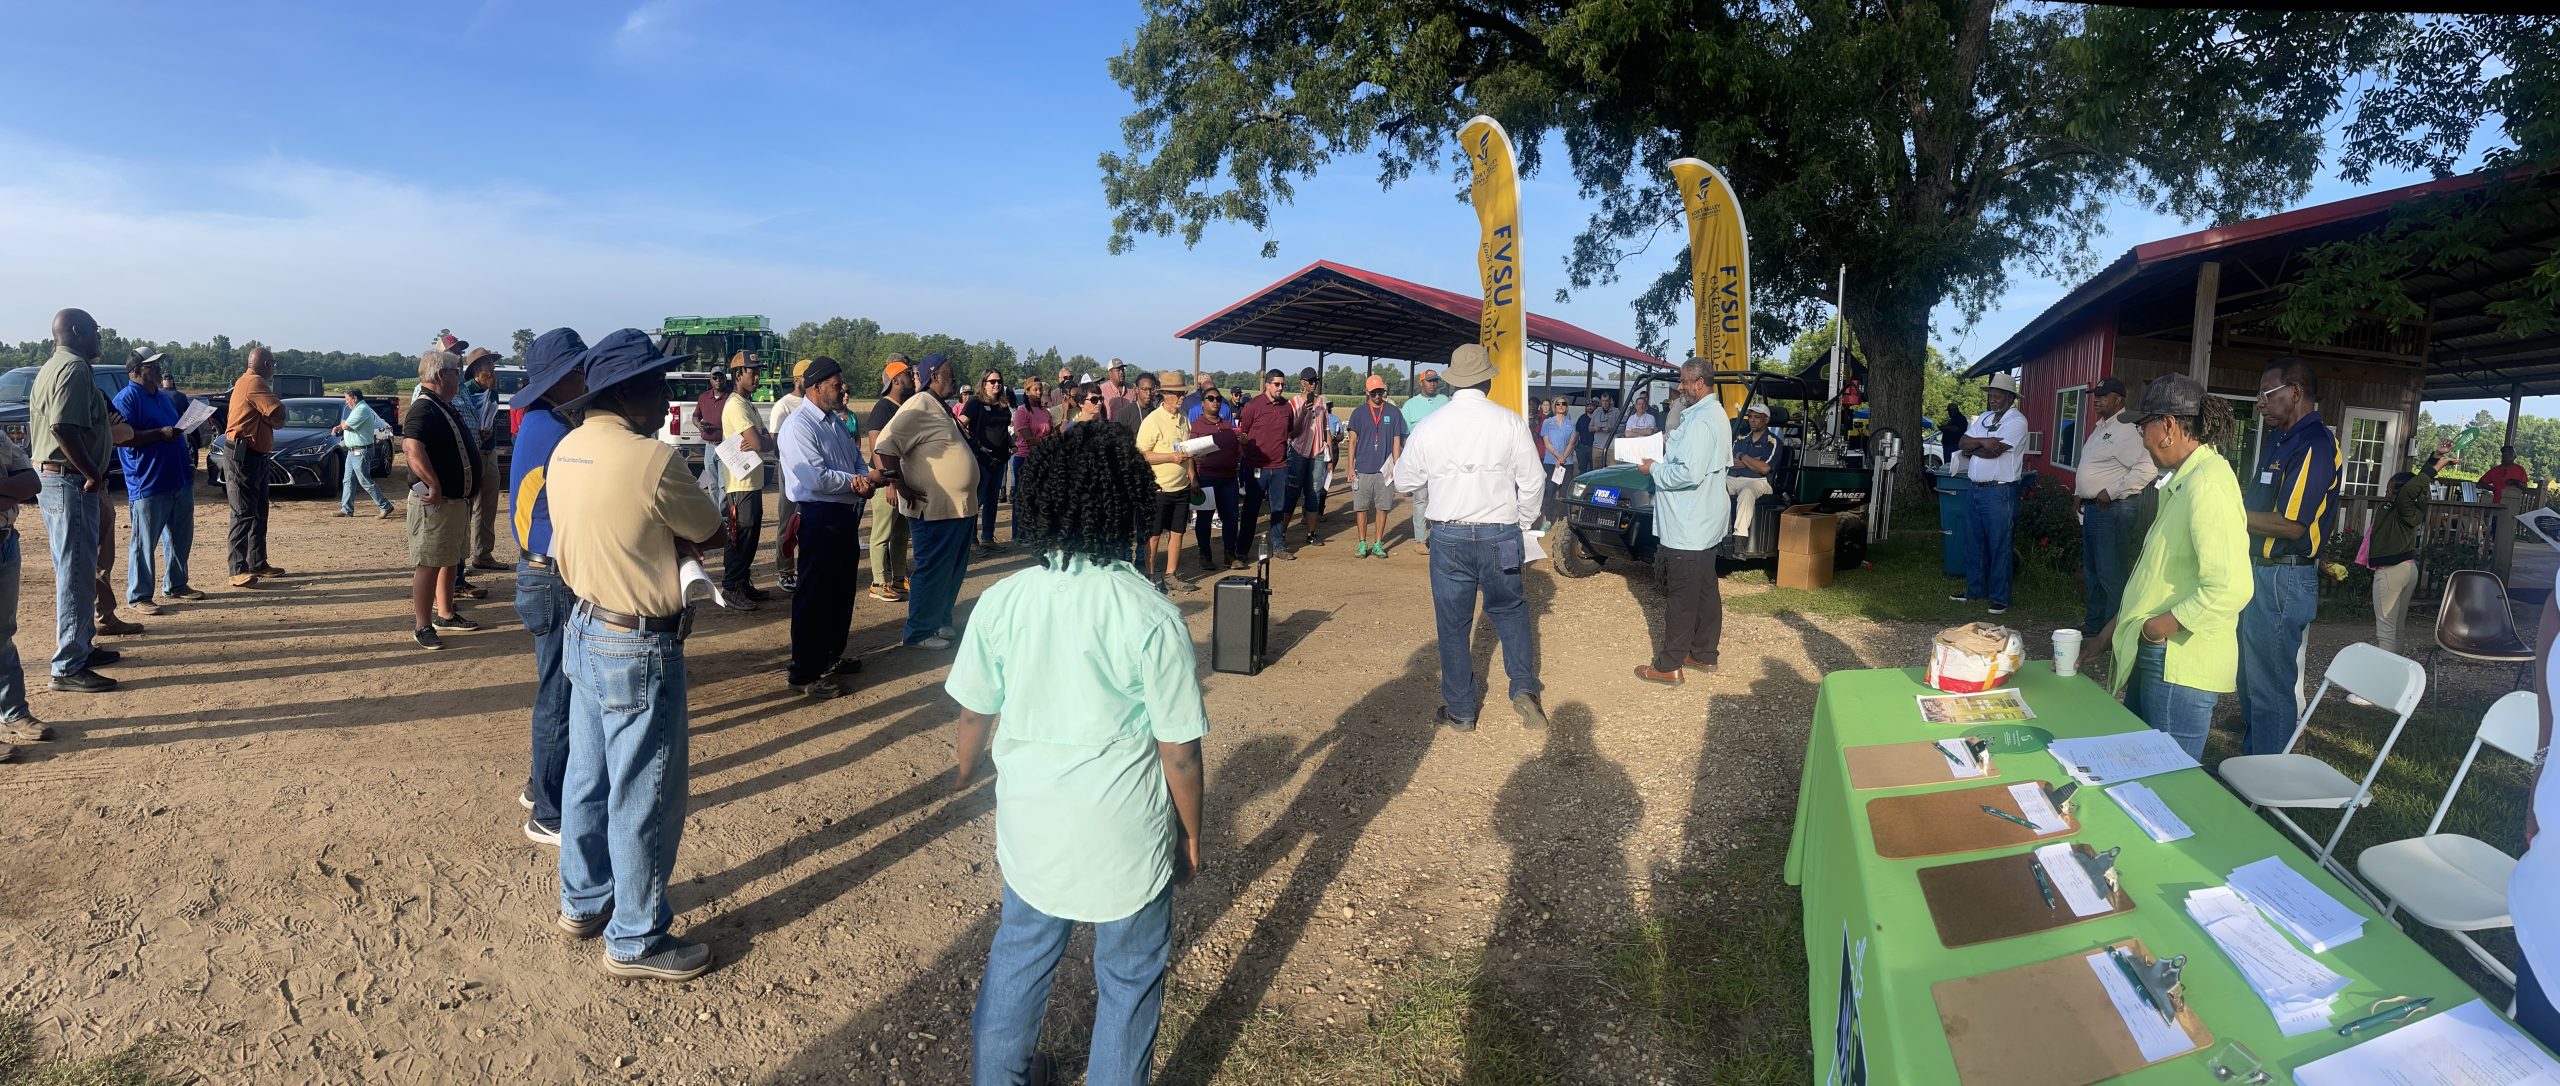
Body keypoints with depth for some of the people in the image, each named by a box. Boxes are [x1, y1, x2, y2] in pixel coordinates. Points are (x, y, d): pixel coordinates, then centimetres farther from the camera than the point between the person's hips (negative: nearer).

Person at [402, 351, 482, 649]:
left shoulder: (449, 409, 15)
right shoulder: (424, 409, -17)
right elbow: (413, 449, -31)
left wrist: (475, 478, 19)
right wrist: (435, 485, -30)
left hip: (458, 499, 10)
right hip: (435, 502, -10)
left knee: (451, 559, 19)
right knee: (429, 563, -4)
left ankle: (445, 614, 31)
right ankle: (423, 627, 1)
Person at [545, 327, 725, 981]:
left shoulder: (567, 451, 3)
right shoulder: (653, 460, -23)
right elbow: (711, 533, -9)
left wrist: (669, 540, -4)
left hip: (585, 631, 9)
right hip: (639, 649, -9)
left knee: (589, 777, 22)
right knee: (645, 798, 4)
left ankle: (583, 902, 40)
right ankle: (635, 941, 18)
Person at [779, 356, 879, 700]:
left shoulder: (836, 421, 13)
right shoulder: (798, 426, -15)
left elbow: (857, 460, 14)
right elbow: (817, 479, -23)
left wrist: (863, 480, -9)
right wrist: (860, 480, -12)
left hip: (846, 514, 9)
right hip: (820, 517, -9)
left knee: (843, 590, 20)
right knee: (814, 596, -2)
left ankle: (831, 656, 36)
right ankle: (803, 674, 7)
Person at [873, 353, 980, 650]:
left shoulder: (942, 408, 15)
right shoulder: (919, 406, -15)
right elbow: (884, 447, -23)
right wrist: (900, 486, -19)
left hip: (958, 507, 9)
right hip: (934, 509, -9)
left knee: (953, 571, 17)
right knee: (933, 572, -1)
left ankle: (941, 622, 31)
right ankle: (919, 632, 11)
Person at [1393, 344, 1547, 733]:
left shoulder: (1430, 426, -4)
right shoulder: (1510, 422, -6)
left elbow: (1404, 481, 6)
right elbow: (1532, 481, -1)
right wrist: (1522, 524, 14)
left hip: (1450, 537, 0)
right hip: (1501, 535, 0)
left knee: (1453, 624, 10)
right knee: (1510, 610, 20)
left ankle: (1459, 711, 18)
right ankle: (1524, 687, 8)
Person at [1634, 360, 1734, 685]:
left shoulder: (1700, 421, -22)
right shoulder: (1717, 415, 13)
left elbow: (1690, 474, -29)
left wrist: (1654, 469, -15)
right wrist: (1671, 445, 12)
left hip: (1687, 527, -11)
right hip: (1707, 523, 11)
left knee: (1681, 597, -4)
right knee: (1706, 591, 16)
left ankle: (1669, 666, 3)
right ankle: (1704, 653, 26)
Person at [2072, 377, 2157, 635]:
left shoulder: (2126, 430, -15)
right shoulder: (2100, 428, 16)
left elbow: (2147, 469, -25)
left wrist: (2111, 492, -21)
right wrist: (2080, 493, 16)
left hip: (2114, 510, -10)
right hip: (2092, 507, 10)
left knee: (2111, 575, -6)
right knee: (2092, 571, 18)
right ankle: (2093, 623, 29)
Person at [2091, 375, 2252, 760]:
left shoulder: (2208, 485, -19)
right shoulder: (2183, 481, 12)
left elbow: (2231, 588, -28)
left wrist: (2161, 625, -17)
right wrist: (2122, 623, 18)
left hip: (2182, 664, -10)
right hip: (2155, 656, 10)